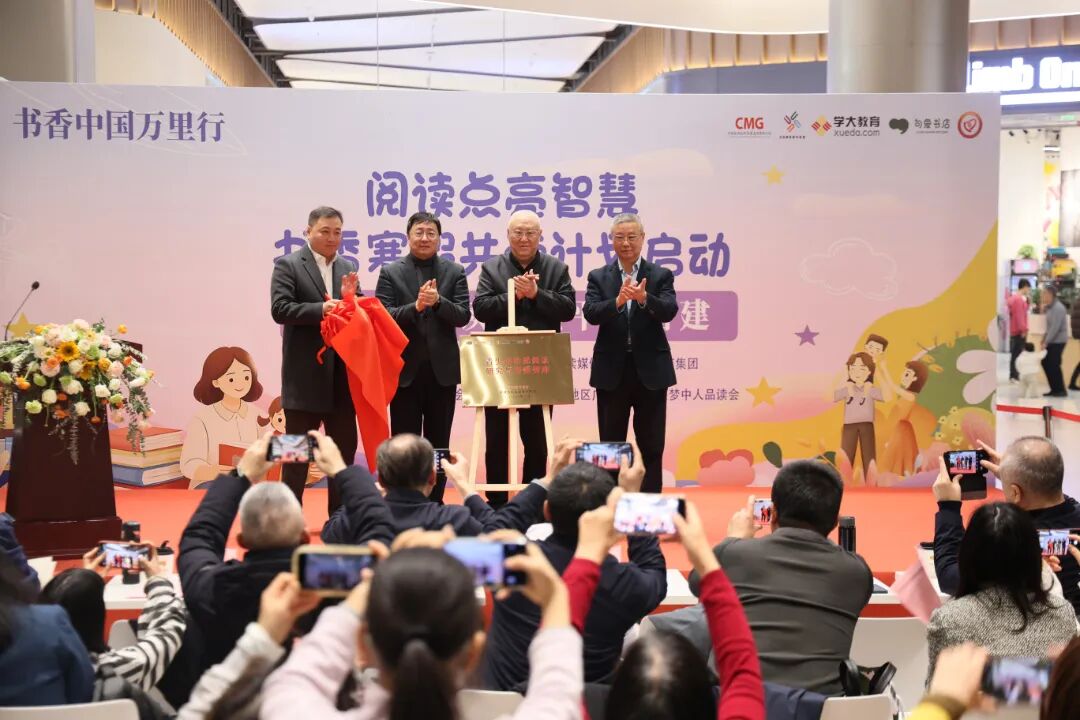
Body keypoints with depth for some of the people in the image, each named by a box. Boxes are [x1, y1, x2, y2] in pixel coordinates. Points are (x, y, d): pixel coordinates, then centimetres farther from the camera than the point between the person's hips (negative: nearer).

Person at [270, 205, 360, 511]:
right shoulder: (288, 265, -2)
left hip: (342, 372, 5)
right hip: (305, 372, -5)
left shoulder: (348, 267, 14)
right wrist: (320, 309, -23)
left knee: (344, 445, 9)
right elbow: (280, 309, -14)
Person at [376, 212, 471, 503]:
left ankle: (434, 503, 16)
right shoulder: (390, 272, 4)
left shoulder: (454, 272, 7)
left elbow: (463, 316, -2)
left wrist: (438, 301, -19)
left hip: (442, 370, 2)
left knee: (438, 443, 8)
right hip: (405, 370, -1)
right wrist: (416, 306, -21)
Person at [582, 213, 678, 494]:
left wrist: (644, 298, -31)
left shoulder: (661, 276, 3)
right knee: (610, 444, 8)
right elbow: (590, 313, -9)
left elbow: (669, 311, -12)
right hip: (612, 371, 1)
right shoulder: (598, 277, 6)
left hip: (650, 370, -1)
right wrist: (617, 301, -28)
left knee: (652, 445, 4)